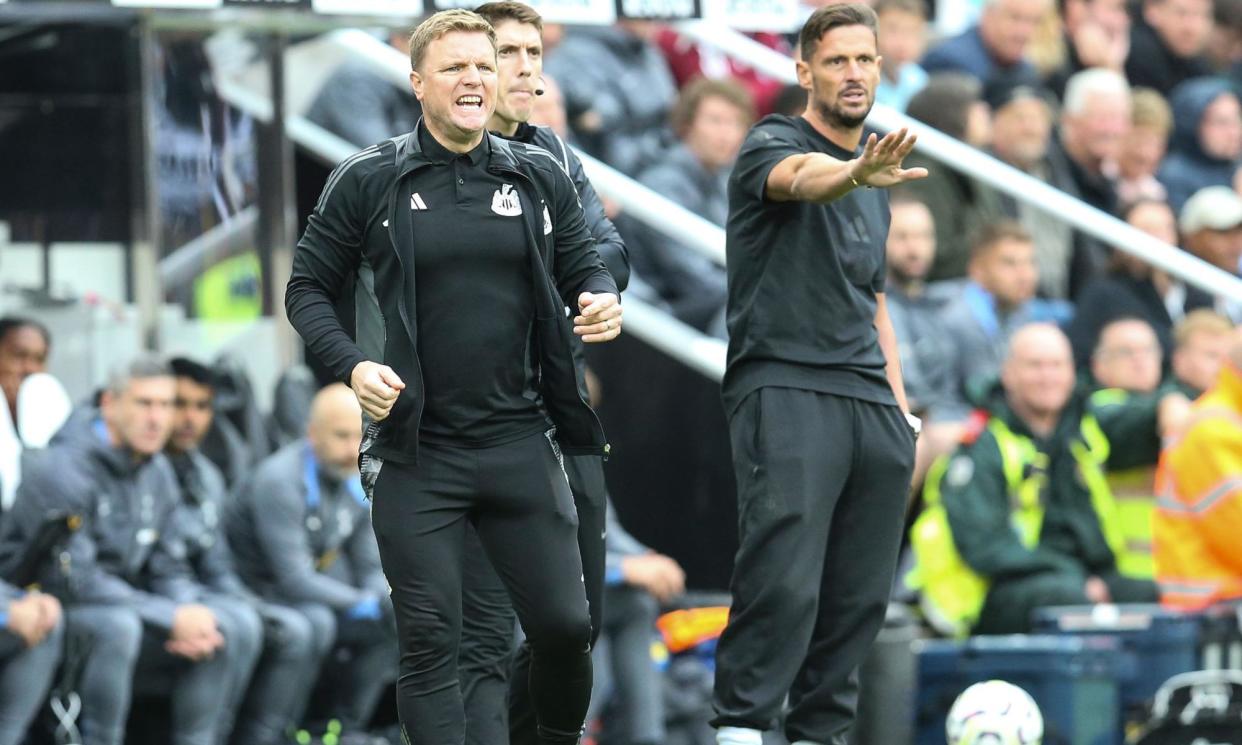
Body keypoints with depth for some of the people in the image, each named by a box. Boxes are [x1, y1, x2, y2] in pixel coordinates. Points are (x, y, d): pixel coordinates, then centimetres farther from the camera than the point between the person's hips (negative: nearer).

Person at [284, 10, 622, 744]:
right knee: (429, 641, -1)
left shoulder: (540, 176, 5)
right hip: (417, 452, -2)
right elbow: (309, 289, 4)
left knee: (565, 624, 5)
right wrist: (352, 365, -14)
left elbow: (585, 267, 15)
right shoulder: (367, 181, -2)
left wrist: (602, 300, -9)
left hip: (521, 441, 2)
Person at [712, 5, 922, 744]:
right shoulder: (772, 146, -2)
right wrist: (856, 172, -51)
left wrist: (900, 407, 20)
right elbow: (803, 177, -29)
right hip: (785, 392, -7)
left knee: (862, 594, 2)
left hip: (871, 403, 7)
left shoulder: (873, 178, 21)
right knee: (785, 580, -17)